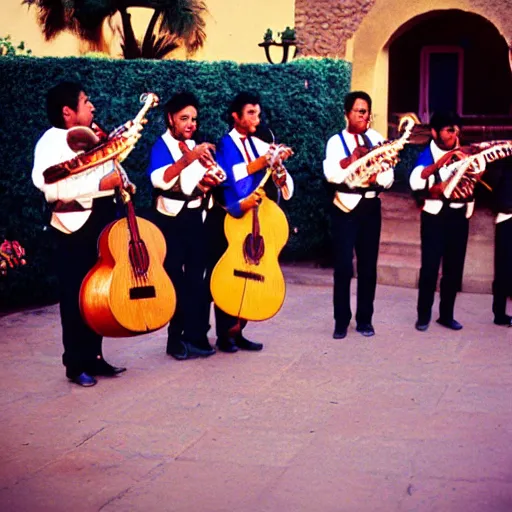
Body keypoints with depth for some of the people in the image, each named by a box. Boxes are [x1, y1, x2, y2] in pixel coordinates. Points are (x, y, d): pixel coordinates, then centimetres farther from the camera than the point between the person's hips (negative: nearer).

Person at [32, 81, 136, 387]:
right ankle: (76, 365, 10)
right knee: (77, 297, 0)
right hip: (75, 227, -8)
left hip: (104, 219, 8)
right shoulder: (51, 142, -13)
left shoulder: (94, 134, 11)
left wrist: (129, 135, 15)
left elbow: (110, 158, 32)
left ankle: (94, 357, 25)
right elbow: (52, 189, -28)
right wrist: (100, 183, -27)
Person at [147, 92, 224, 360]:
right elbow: (159, 179, -25)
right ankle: (176, 339, 7)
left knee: (197, 278, 4)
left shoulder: (197, 147, 11)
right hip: (171, 220, -5)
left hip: (195, 217, 5)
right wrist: (188, 158, -33)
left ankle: (196, 336, 10)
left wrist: (208, 182, -7)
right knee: (175, 280, -2)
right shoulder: (161, 146, -6)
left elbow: (206, 181, 16)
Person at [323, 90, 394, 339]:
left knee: (368, 266, 7)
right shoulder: (336, 141, -2)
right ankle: (341, 321, 6)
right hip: (346, 208, -3)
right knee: (343, 265, -4)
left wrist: (374, 178, -17)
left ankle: (364, 319, 17)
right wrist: (356, 154, -21)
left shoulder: (377, 139, 8)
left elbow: (389, 177, 2)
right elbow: (332, 174, -19)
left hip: (370, 207, 3)